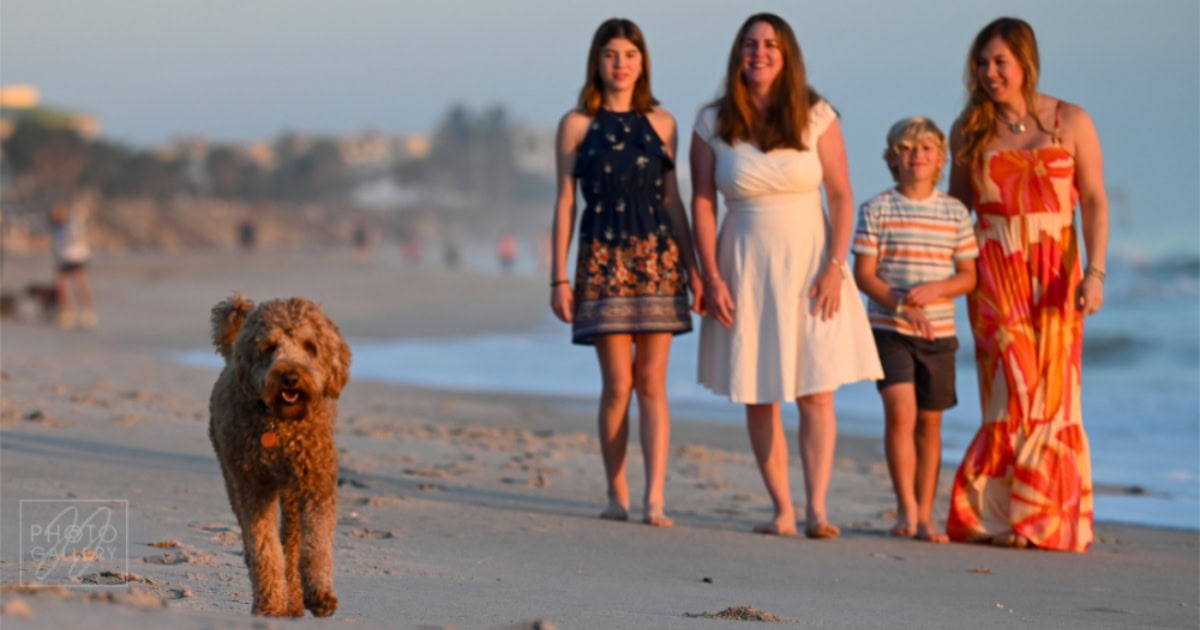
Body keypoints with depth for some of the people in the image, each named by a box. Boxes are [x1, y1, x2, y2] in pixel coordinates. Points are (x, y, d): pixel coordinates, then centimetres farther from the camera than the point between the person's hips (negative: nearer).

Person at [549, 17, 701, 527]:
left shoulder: (660, 123, 10)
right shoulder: (577, 125, 4)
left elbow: (673, 200, 12)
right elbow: (565, 202, 3)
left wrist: (693, 267, 5)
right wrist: (558, 277, -2)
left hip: (657, 256, 2)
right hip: (603, 260, -2)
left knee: (652, 383, -4)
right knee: (617, 384, -3)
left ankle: (654, 500, -8)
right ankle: (617, 495, 10)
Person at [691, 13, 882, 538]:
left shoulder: (817, 118, -2)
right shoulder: (713, 125, -1)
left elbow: (841, 197, -2)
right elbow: (702, 203, 1)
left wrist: (835, 267, -11)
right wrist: (712, 278, -6)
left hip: (809, 265, -1)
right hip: (745, 269, 1)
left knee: (816, 392, -8)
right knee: (757, 396, 2)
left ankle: (816, 509, -10)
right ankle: (782, 510, 8)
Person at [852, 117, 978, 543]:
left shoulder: (955, 213, 6)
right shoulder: (878, 208, 0)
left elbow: (969, 276, 7)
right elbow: (863, 273, -3)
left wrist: (935, 289, -13)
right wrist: (900, 305, -17)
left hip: (938, 332, 3)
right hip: (888, 329, -3)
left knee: (929, 422, 7)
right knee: (900, 410, -17)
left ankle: (924, 516, 14)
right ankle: (907, 508, -11)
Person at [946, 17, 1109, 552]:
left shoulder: (1071, 123, 3)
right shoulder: (969, 131, 8)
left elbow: (1094, 201, 0)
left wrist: (1094, 271, -10)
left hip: (1053, 273, 0)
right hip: (994, 272, 0)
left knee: (1051, 393, -2)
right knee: (1011, 392, -7)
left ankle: (1051, 522, 6)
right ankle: (998, 516, -1)